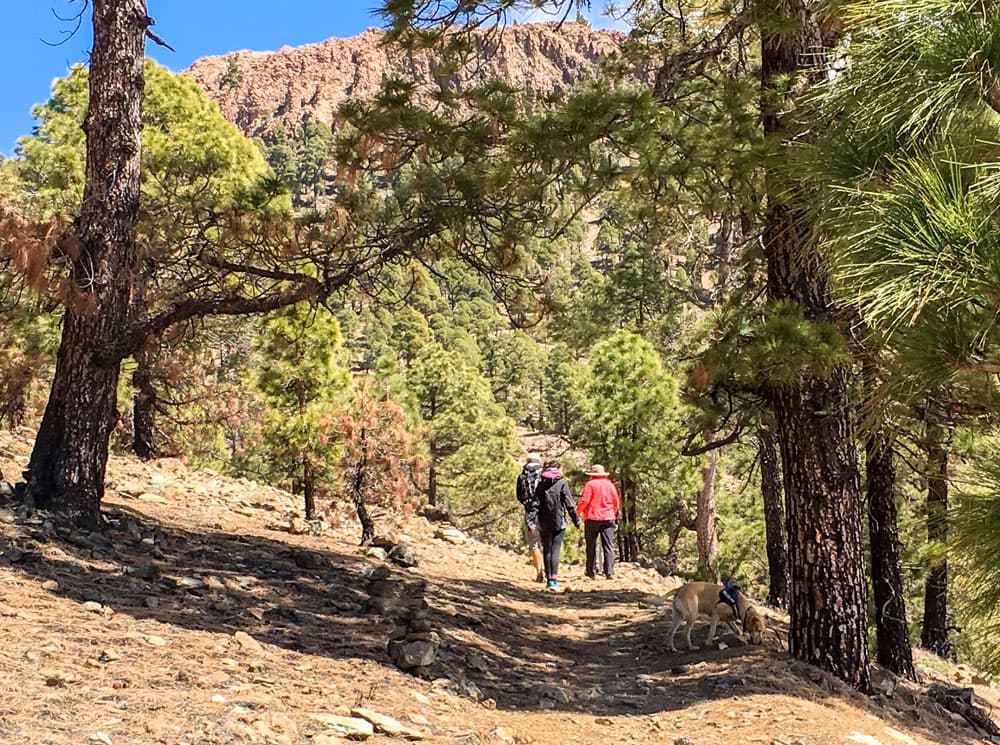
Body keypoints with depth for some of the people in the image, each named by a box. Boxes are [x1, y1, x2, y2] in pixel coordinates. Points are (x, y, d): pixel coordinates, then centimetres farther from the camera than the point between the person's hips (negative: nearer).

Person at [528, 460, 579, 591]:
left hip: (544, 523, 2)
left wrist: (531, 520, -3)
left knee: (546, 550, 12)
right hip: (559, 522, -2)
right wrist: (576, 520, 2)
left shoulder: (541, 484, 3)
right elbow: (570, 504, -4)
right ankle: (554, 579, -14)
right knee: (555, 550, -3)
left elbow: (536, 504, -2)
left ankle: (549, 579, 14)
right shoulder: (562, 484, -3)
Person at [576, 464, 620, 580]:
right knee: (608, 546, 1)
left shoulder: (590, 484, -4)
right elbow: (617, 503, 11)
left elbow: (584, 501, -11)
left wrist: (578, 511, 5)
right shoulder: (610, 484, 8)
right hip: (608, 518, 3)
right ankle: (609, 572, -7)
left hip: (592, 518, -3)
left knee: (591, 546, 8)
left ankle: (591, 572, 9)